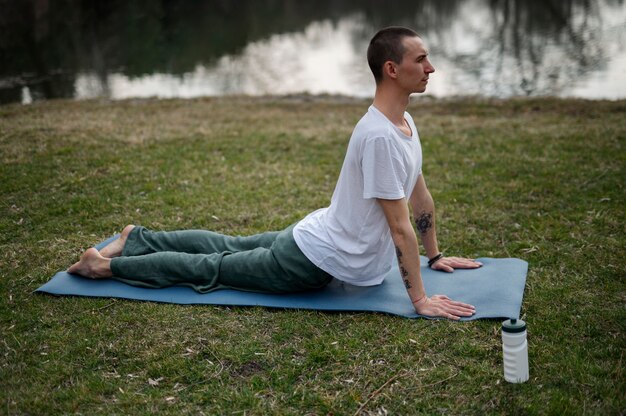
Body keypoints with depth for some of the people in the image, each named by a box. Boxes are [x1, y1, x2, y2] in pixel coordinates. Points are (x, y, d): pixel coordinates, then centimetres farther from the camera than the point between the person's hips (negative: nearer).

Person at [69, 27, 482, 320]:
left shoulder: (405, 123, 4)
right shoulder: (381, 136, -30)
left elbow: (421, 197, 14)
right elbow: (400, 227, -29)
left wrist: (436, 255, 20)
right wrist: (420, 299, -25)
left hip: (316, 234, 9)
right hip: (318, 262, -9)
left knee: (230, 246, 24)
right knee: (213, 268, 5)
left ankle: (140, 239, 38)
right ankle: (108, 265, 16)